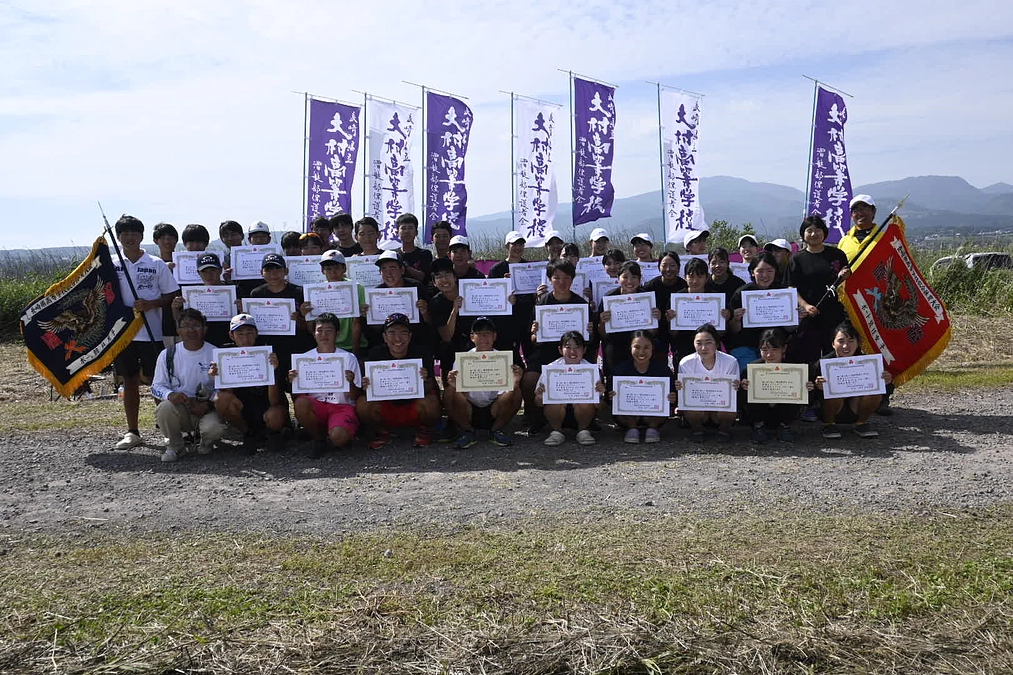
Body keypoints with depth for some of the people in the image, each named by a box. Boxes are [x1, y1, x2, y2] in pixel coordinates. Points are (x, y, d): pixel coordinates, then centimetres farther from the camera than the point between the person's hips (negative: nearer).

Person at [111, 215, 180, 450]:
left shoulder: (157, 265, 1)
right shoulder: (112, 265, 6)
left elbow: (172, 295, 1)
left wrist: (150, 304, -14)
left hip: (151, 332, -3)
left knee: (154, 379, -1)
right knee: (129, 381, 10)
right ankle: (132, 432, 18)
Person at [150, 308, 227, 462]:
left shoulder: (215, 354, 0)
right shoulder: (168, 355, 4)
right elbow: (156, 386, 5)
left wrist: (208, 404, -18)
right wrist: (170, 395, -19)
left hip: (206, 409, -1)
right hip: (178, 408, 2)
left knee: (214, 429, -32)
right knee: (164, 408, -32)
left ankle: (206, 442, 10)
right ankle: (175, 446, -2)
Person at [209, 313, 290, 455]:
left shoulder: (266, 354, -16)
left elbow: (274, 402, -24)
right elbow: (228, 390, -12)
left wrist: (273, 371, -39)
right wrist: (217, 376, -32)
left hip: (267, 408, -3)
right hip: (244, 408, 3)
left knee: (274, 416, -36)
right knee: (221, 398, -26)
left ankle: (273, 433, 4)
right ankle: (250, 435, -1)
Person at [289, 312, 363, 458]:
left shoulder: (349, 358, 1)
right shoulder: (305, 358, 6)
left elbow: (355, 397, -1)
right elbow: (300, 394, 6)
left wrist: (350, 382, -21)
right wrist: (293, 382, -14)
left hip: (342, 406, -3)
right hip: (316, 406, 3)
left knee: (338, 437, -33)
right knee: (300, 403, -31)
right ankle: (319, 439, -5)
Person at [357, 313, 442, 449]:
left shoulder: (422, 353, -11)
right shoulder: (375, 354, -7)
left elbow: (429, 390, -13)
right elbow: (370, 390, -3)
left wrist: (424, 381, -36)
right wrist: (366, 386, -28)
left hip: (414, 407, -2)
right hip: (386, 406, 2)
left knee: (430, 402, -34)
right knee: (362, 403, -25)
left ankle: (425, 431, 3)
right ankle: (382, 432, 7)